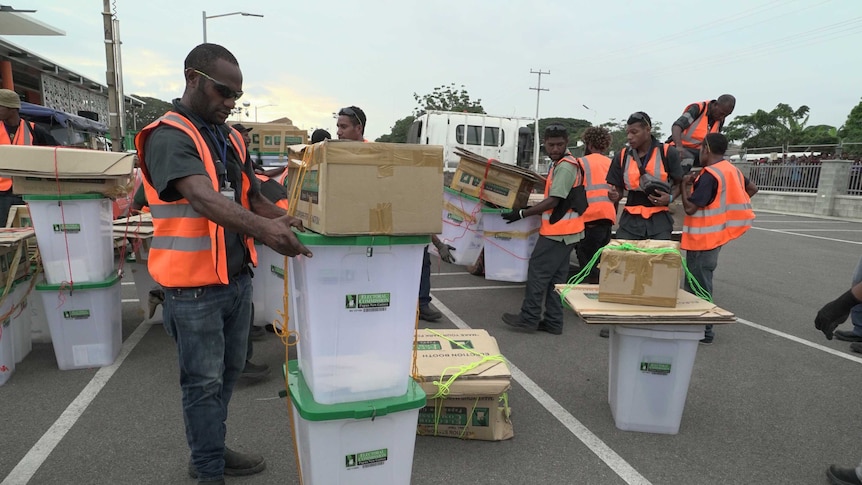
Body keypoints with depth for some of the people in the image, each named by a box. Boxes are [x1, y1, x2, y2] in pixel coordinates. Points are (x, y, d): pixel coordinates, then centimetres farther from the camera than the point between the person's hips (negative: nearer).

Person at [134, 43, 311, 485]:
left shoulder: (230, 138, 10)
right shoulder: (168, 137, -15)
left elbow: (253, 199, 12)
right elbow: (202, 199, -32)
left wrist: (294, 222, -4)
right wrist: (260, 229, -47)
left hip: (236, 278, 8)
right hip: (195, 287, -8)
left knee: (227, 373, 19)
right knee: (203, 382, 6)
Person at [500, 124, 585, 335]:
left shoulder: (565, 166, -16)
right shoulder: (563, 164, 16)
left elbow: (553, 201, -20)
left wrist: (522, 214, -18)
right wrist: (531, 209, 16)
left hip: (558, 231, -10)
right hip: (564, 230, 10)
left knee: (538, 272, -3)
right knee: (556, 276, 12)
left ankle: (529, 317, 5)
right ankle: (553, 322, 18)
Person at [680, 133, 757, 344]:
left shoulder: (709, 175, -20)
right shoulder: (733, 170, 9)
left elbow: (690, 207, -23)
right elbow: (752, 189, 25)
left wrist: (685, 184, -10)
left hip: (703, 238, -9)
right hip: (716, 235, 9)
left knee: (698, 285, -1)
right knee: (701, 283, 18)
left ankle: (703, 331, 6)